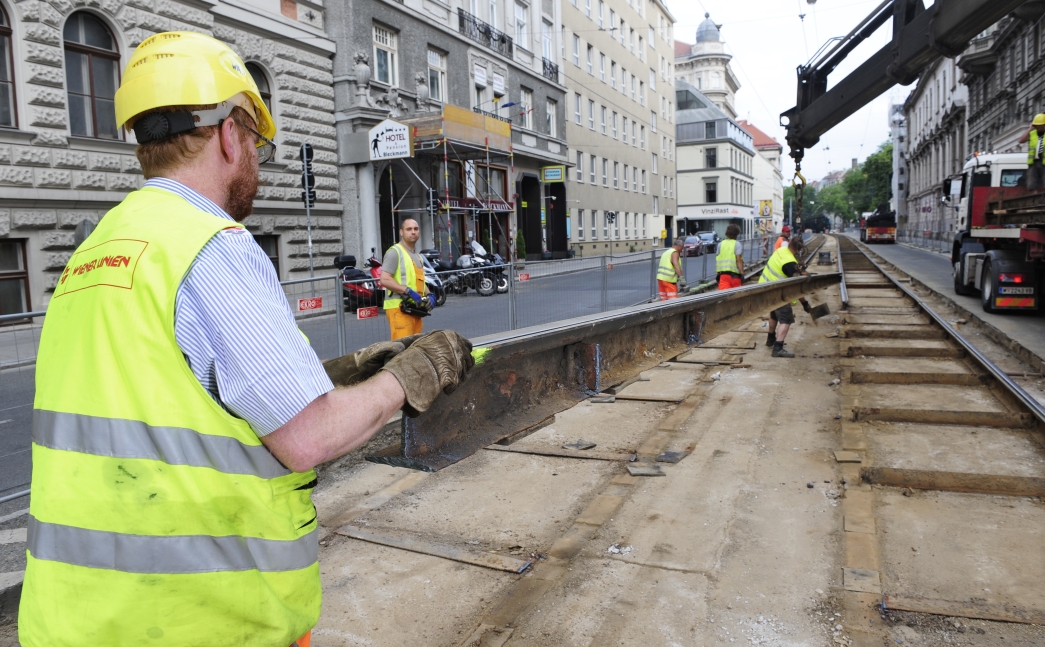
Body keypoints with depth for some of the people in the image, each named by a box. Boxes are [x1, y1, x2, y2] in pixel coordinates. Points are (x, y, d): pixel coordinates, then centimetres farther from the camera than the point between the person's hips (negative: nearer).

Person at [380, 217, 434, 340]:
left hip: (415, 308, 9)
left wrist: (429, 295, 9)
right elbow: (385, 280, -17)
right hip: (399, 307, -9)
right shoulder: (395, 252, -6)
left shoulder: (417, 256, 22)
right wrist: (409, 292, -22)